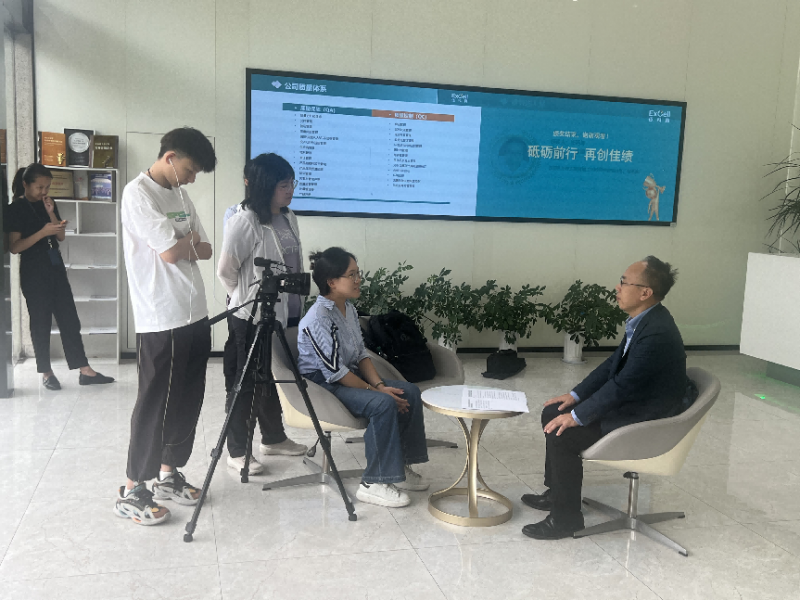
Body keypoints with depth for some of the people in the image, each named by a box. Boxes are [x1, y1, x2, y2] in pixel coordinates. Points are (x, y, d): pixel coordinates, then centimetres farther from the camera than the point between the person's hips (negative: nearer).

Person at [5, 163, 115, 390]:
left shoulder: (48, 204, 9)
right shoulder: (16, 209, -7)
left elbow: (61, 236, 8)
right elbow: (14, 247, -13)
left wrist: (51, 213, -6)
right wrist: (42, 232, -23)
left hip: (56, 268, 6)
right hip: (34, 272, -6)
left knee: (70, 320, 4)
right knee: (41, 323, 2)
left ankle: (85, 371, 6)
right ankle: (46, 373, 14)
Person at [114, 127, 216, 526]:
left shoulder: (179, 195, 15)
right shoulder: (138, 193, -11)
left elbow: (204, 250, 13)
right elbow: (170, 252, -19)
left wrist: (183, 245, -7)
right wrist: (191, 240, 1)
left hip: (194, 315, 8)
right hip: (160, 322, -8)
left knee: (188, 400, 12)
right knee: (155, 404, -2)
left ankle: (168, 474, 27)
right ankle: (132, 492, 9)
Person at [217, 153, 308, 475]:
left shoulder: (288, 218, 7)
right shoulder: (244, 221, -17)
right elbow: (226, 270, -13)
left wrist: (296, 302, 12)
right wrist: (246, 298, 0)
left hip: (286, 315, 8)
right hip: (252, 318, -8)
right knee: (245, 383, 5)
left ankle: (274, 437, 37)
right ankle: (237, 451, 18)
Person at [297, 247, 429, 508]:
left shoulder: (349, 309, 7)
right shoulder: (318, 318, -22)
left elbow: (361, 354, 10)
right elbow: (335, 371, -23)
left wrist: (380, 384, -7)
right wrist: (376, 391, -19)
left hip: (349, 377, 10)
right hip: (321, 386, -9)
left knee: (409, 392, -3)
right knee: (383, 404, -30)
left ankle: (401, 466, 7)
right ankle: (373, 484, -19)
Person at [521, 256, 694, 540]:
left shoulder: (657, 334, -28)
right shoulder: (642, 320, 3)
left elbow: (622, 386, -27)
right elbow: (614, 364, 12)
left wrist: (577, 416, -19)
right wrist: (575, 395, 6)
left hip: (647, 421, -10)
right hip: (629, 402, 10)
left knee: (563, 435, -18)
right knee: (553, 414, 9)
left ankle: (566, 518, -1)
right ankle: (556, 491, 24)